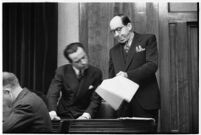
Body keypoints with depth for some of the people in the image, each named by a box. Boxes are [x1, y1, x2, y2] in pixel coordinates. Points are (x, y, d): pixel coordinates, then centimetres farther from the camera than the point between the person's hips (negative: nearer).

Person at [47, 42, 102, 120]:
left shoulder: (96, 73, -2)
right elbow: (52, 93, -12)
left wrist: (86, 115, -23)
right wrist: (52, 112, -30)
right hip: (64, 116, 2)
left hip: (83, 116, -1)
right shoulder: (62, 71, -2)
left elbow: (96, 100, -5)